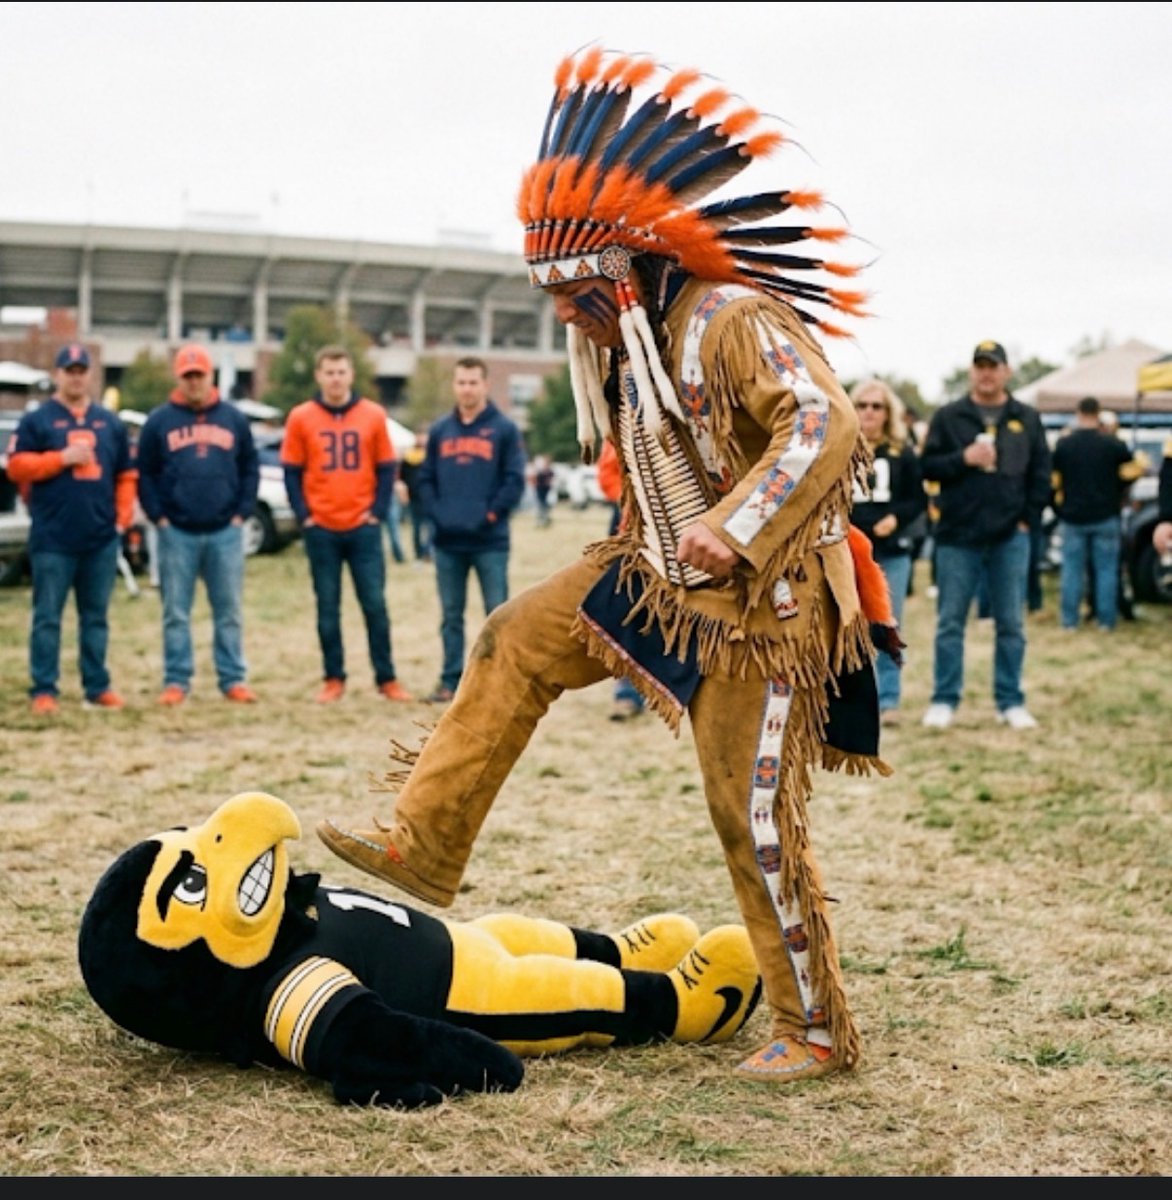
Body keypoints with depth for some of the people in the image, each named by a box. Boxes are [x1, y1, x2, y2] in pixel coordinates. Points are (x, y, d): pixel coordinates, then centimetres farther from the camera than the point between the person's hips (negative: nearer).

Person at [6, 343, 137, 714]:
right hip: (53, 539, -4)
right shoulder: (36, 420, 1)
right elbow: (17, 467, -7)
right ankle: (44, 690, 4)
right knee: (47, 617, -1)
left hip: (102, 539, 4)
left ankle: (98, 687, 16)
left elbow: (126, 475, 14)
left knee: (96, 617, 10)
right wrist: (62, 458, -15)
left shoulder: (111, 423, 13)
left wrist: (123, 516, 3)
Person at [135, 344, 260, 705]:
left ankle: (233, 679, 10)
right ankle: (176, 681, 8)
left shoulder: (234, 419, 9)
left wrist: (242, 513, 0)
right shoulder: (159, 421, 5)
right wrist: (158, 516, -5)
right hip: (176, 533, -1)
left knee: (230, 611, 4)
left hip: (225, 531, 1)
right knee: (176, 612, 2)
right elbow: (144, 473, 4)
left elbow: (250, 469, 10)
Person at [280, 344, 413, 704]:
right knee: (328, 609, 5)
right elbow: (291, 472, 4)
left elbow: (386, 468, 6)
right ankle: (333, 679, 13)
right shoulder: (301, 418, 1)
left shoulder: (373, 415, 2)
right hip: (321, 529, 0)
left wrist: (378, 511, -4)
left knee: (375, 605, 1)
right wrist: (303, 514, -5)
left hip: (363, 527, 0)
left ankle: (387, 679, 8)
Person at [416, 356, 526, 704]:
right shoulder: (439, 431, 12)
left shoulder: (505, 430, 0)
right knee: (451, 614, 9)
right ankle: (451, 680, 16)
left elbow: (514, 481, -5)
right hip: (447, 540, 4)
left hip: (490, 541, -4)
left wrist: (490, 514, -13)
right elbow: (425, 479, 10)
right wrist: (437, 513, -5)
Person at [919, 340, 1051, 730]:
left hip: (1011, 537, 1)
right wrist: (962, 458, -16)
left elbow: (1041, 473, 8)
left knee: (1011, 624, 5)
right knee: (950, 622, 2)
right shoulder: (948, 417, 3)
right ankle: (944, 700, 10)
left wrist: (1029, 518, -1)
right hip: (958, 535, -1)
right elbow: (927, 465, -1)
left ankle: (1011, 702, 13)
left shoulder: (1027, 419, 7)